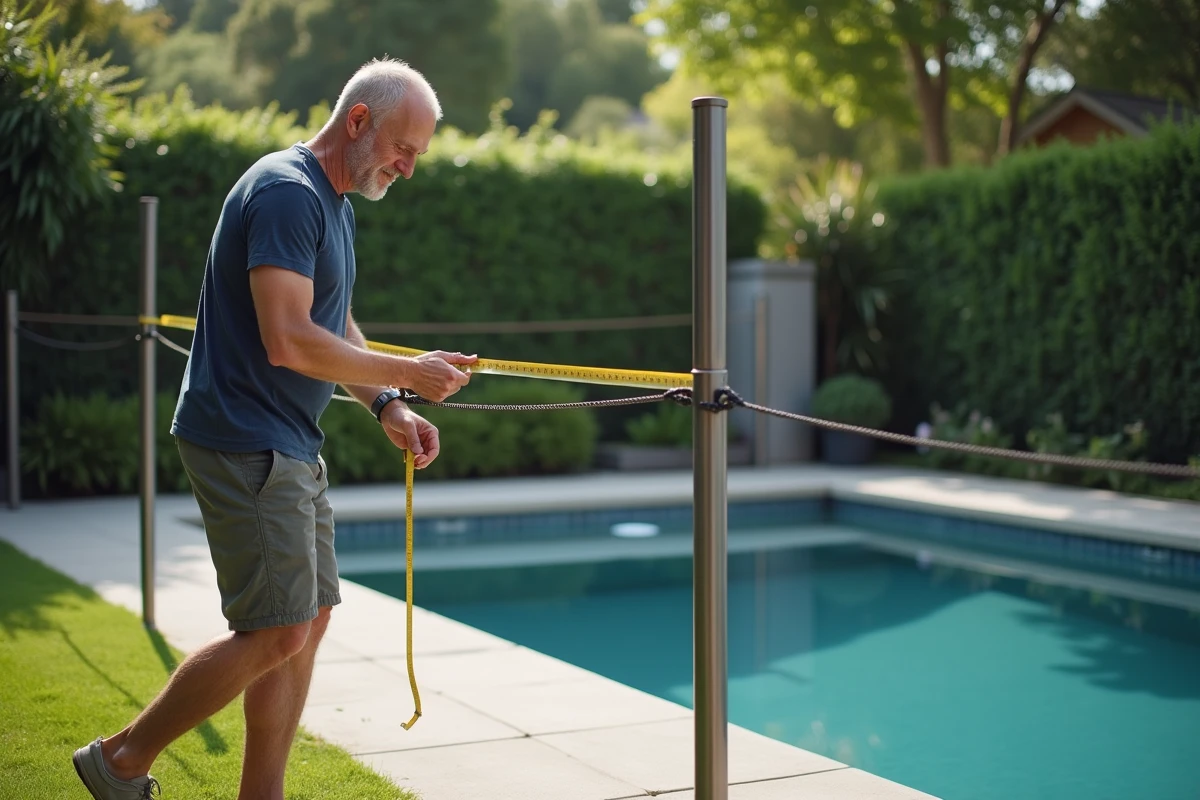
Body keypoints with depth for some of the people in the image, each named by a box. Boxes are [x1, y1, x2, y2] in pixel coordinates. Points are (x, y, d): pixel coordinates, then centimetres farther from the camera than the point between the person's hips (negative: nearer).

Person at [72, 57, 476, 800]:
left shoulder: (333, 202, 16)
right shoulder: (286, 192, -17)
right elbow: (288, 341, -25)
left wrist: (388, 408, 7)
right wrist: (407, 374, -17)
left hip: (291, 449, 10)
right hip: (245, 444, -10)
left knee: (310, 621, 10)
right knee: (276, 634, -8)